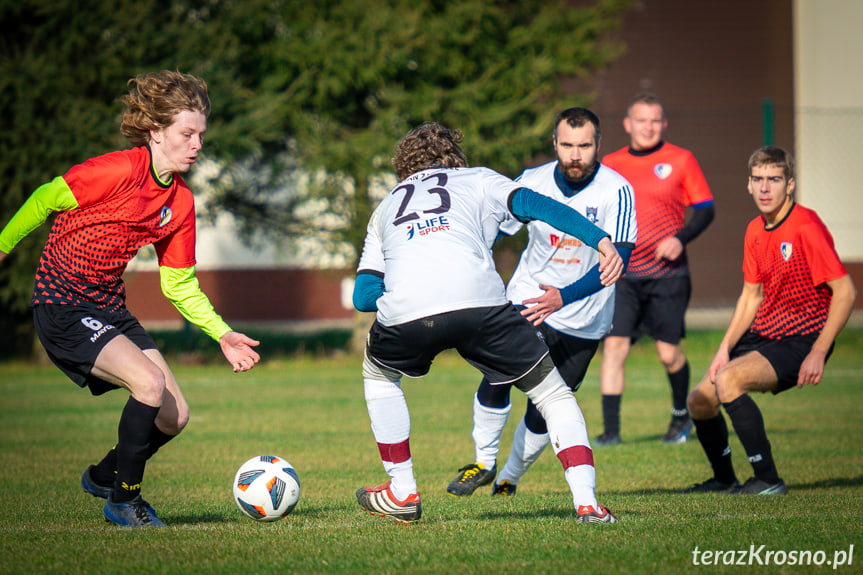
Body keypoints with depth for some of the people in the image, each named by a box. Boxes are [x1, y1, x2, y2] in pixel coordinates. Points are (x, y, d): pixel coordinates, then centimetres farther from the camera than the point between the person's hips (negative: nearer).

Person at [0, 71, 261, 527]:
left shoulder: (181, 203, 3)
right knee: (150, 383, -25)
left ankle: (103, 477, 30)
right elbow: (46, 200, -9)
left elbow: (179, 284, 10)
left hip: (110, 309, 8)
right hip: (62, 305, -8)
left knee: (174, 416, 2)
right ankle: (123, 501, -7)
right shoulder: (119, 171, -19)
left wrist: (222, 335, 1)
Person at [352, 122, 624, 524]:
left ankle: (402, 493, 31)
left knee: (378, 375, 35)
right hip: (480, 302, -2)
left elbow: (362, 297, 25)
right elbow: (533, 204, 9)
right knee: (554, 395, 15)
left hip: (404, 311, 2)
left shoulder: (385, 208, 36)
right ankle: (586, 502, 0)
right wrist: (601, 240, 1)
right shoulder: (477, 180, 30)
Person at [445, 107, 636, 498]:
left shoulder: (616, 191, -17)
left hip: (583, 320, -1)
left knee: (543, 414, 0)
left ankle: (509, 479, 26)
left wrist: (564, 297, -34)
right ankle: (483, 463, 2)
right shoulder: (532, 182, -9)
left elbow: (617, 259, -23)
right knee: (498, 378, -21)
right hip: (527, 299, 1)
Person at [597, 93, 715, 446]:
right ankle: (611, 430, -10)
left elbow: (705, 210, 2)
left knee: (668, 353, 2)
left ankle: (681, 416, 30)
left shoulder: (680, 161, 2)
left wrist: (681, 238, -14)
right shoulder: (609, 166, 9)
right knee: (614, 345, -12)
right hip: (622, 274, 2)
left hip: (667, 275, -1)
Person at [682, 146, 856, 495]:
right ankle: (724, 479, 29)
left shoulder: (806, 227, -18)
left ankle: (768, 480, -18)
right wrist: (725, 348, 5)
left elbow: (845, 292, -21)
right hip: (762, 334, 8)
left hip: (800, 341, -8)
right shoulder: (755, 231, 7)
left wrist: (817, 354, -23)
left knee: (728, 381, -28)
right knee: (700, 401, 5)